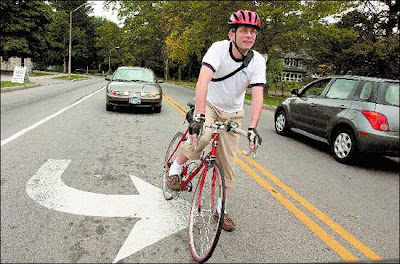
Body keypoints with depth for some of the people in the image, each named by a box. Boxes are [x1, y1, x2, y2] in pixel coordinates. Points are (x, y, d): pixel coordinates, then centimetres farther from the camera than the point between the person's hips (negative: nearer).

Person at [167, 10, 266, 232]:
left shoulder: (257, 61, -16)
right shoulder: (219, 49, -25)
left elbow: (258, 96, -24)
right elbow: (203, 80, -39)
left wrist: (252, 128, -37)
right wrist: (199, 117, -52)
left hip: (232, 113, 3)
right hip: (208, 105, -3)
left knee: (227, 163, 3)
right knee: (201, 137, -34)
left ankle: (221, 209, 19)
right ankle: (175, 168, -4)